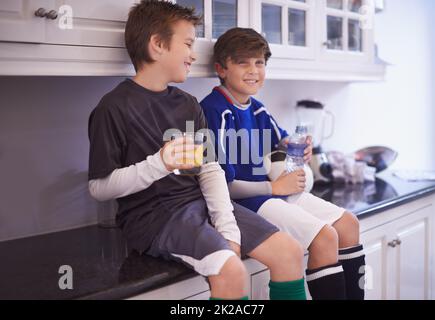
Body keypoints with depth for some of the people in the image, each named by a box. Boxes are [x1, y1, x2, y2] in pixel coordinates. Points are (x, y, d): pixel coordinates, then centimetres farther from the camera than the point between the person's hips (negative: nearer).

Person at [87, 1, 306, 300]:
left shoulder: (188, 104, 12)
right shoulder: (114, 107, -8)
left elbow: (210, 169, 7)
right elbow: (99, 188, -9)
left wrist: (227, 226, -7)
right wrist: (158, 164, -23)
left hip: (201, 201, 7)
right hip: (154, 213, -7)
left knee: (290, 252, -4)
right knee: (231, 270, -29)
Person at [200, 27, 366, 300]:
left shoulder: (259, 110, 11)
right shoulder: (213, 111, -16)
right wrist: (275, 187, -13)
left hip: (276, 191, 10)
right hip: (245, 202, -10)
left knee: (348, 223, 10)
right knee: (325, 236, -22)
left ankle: (353, 295, 20)